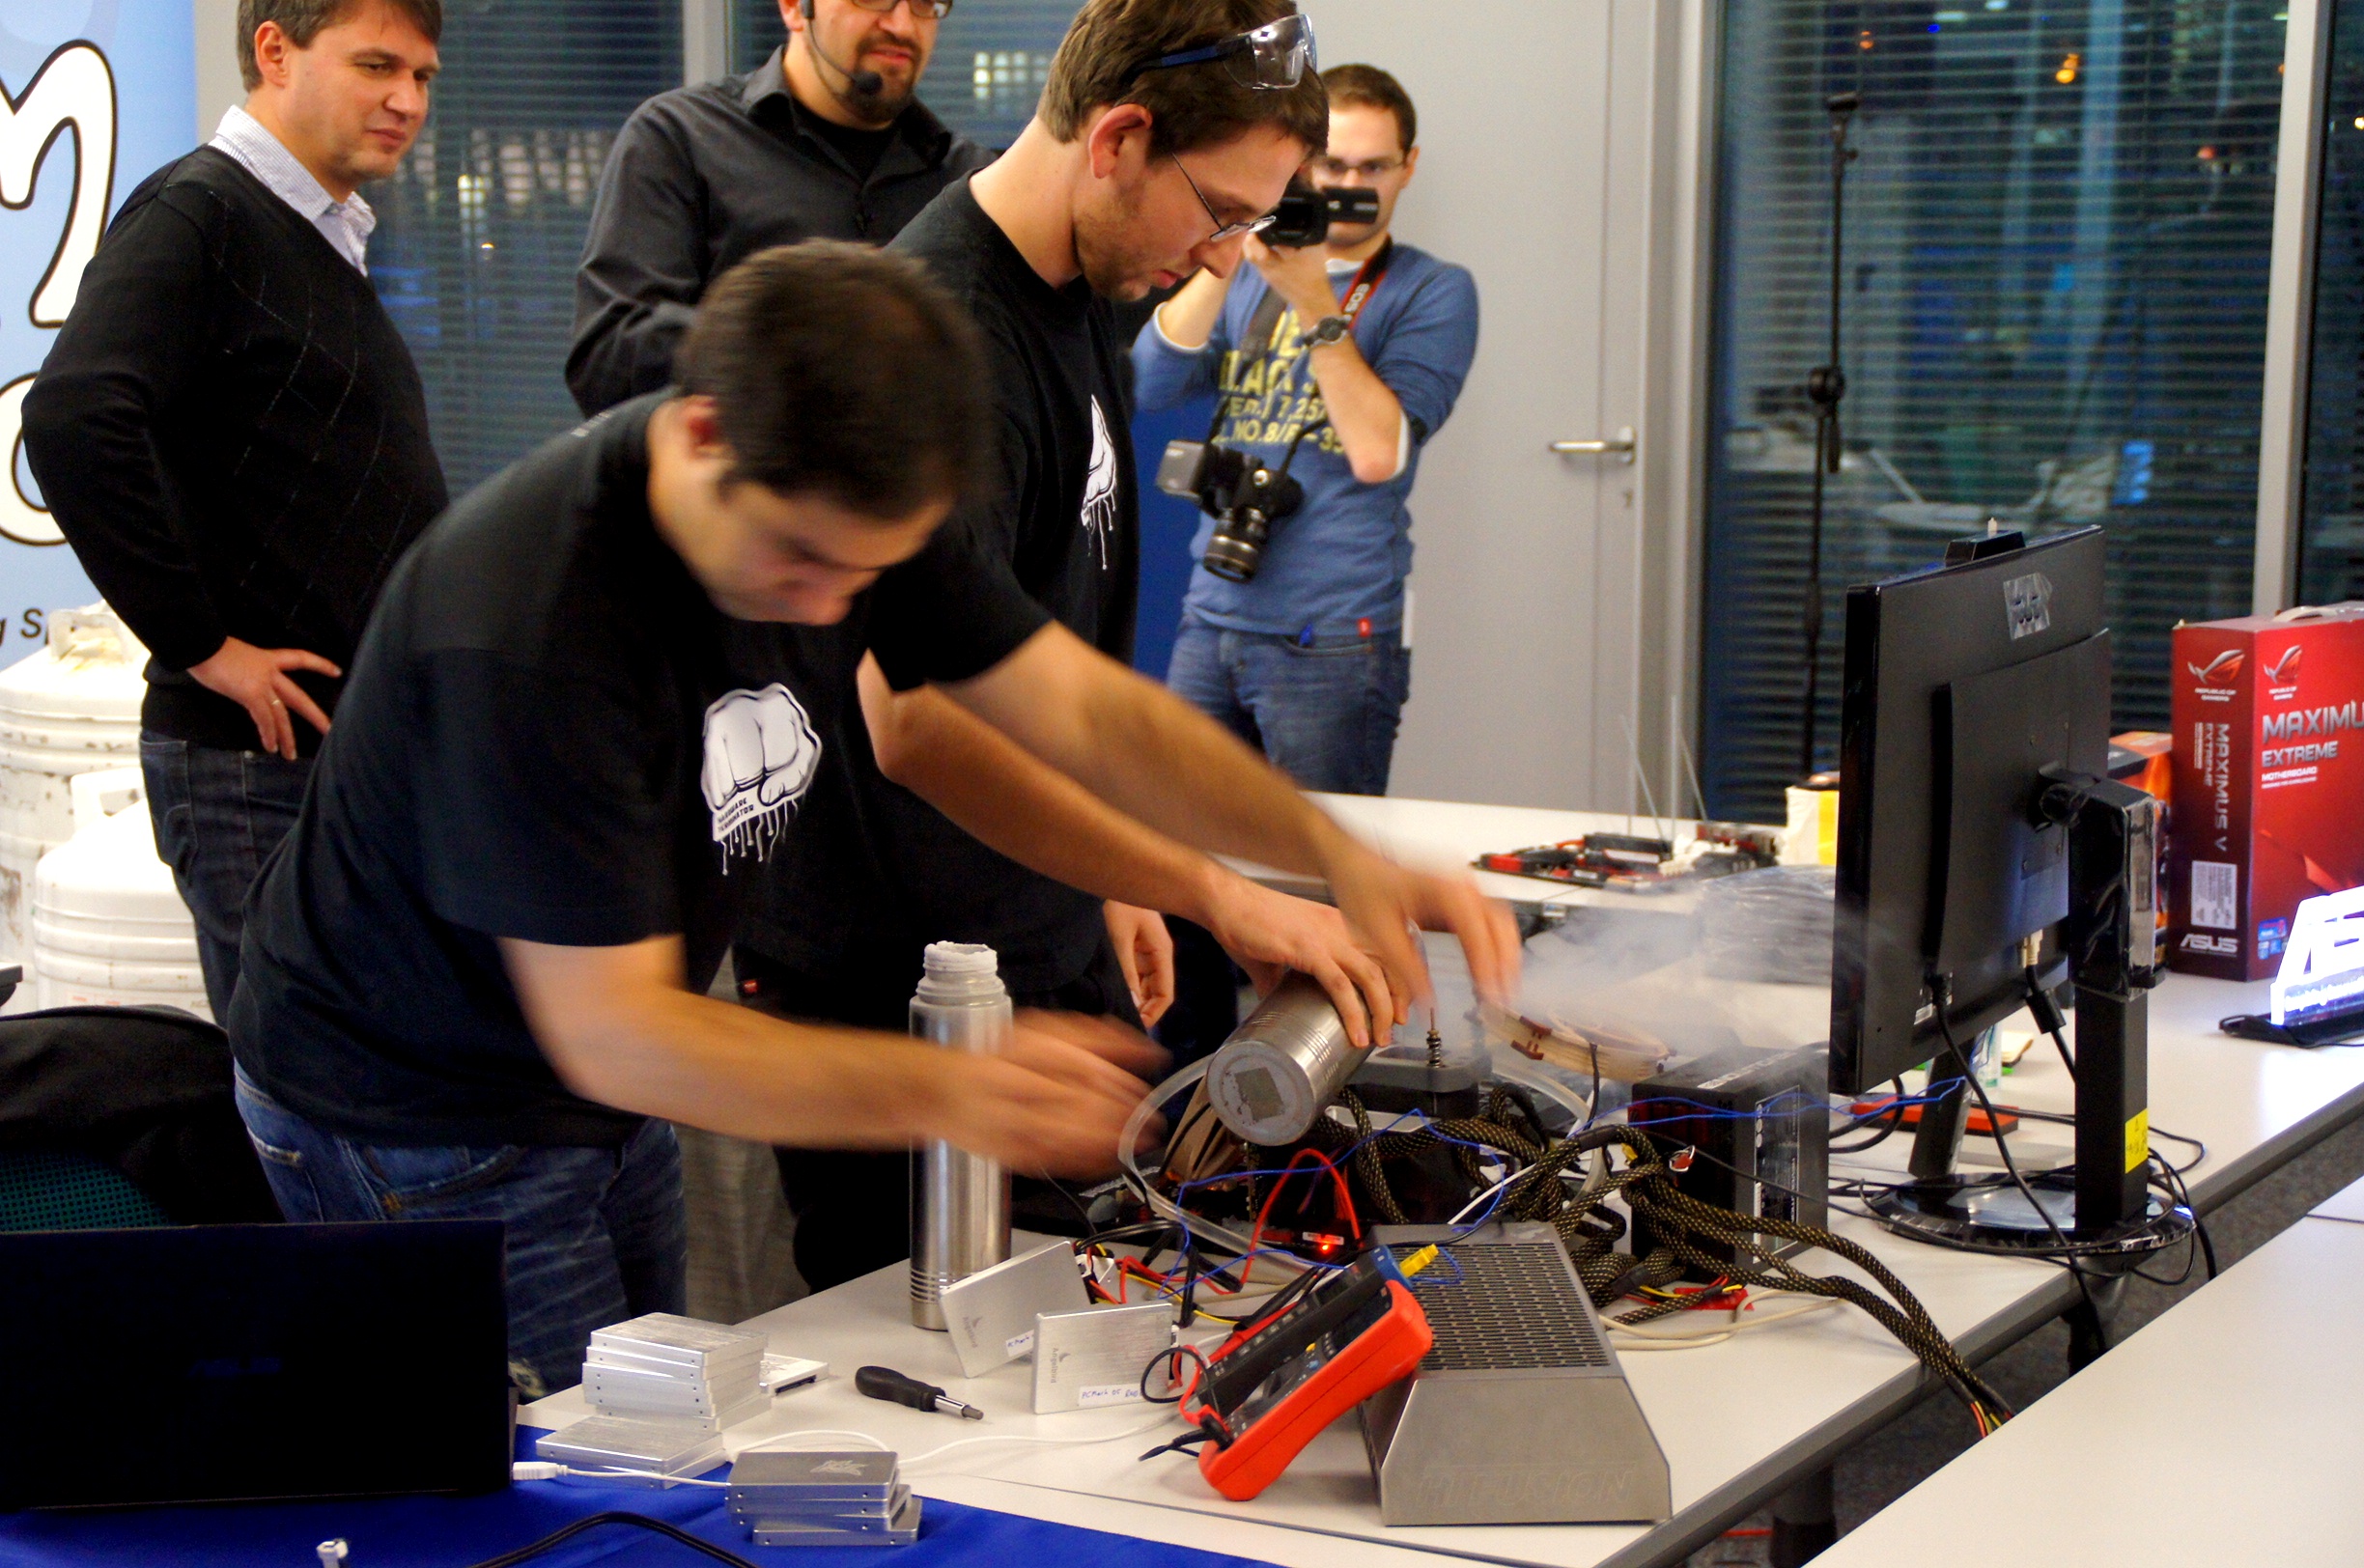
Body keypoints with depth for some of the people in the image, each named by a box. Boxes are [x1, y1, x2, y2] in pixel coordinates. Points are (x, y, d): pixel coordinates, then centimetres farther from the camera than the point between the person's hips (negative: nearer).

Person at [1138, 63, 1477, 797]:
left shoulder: (1434, 293, 0)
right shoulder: (1250, 279, 14)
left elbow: (1379, 454, -13)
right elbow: (1151, 385, -1)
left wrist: (1314, 303, -16)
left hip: (1332, 639, -4)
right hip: (1211, 621, 4)